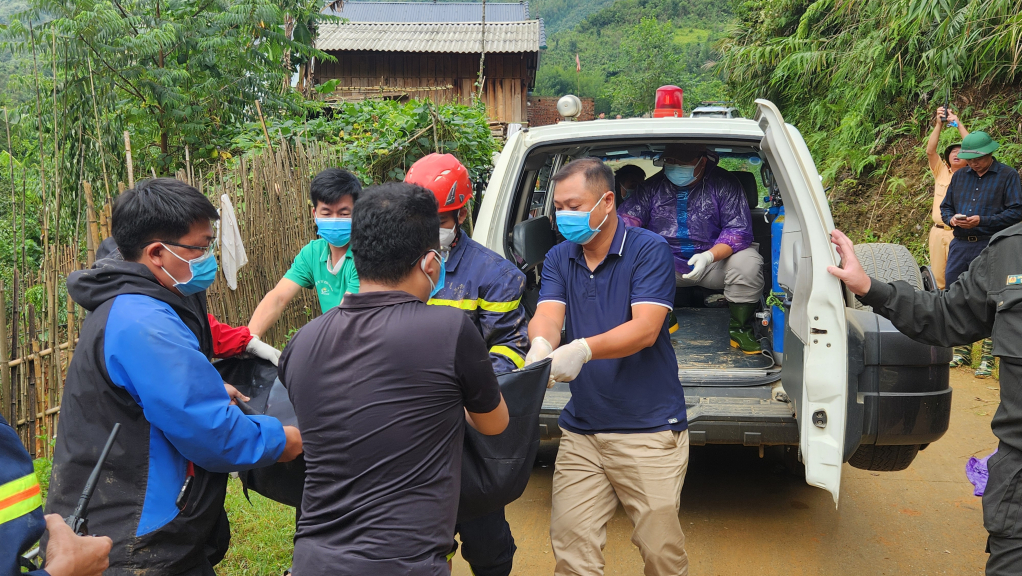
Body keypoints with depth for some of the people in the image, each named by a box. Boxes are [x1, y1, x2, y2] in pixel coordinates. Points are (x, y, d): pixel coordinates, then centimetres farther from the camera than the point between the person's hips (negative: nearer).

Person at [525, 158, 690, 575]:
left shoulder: (648, 250, -8)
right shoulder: (558, 258, 8)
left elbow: (645, 329, -19)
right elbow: (547, 315, -7)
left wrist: (583, 349, -36)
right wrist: (541, 344, -32)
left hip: (649, 428, -4)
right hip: (580, 430, 4)